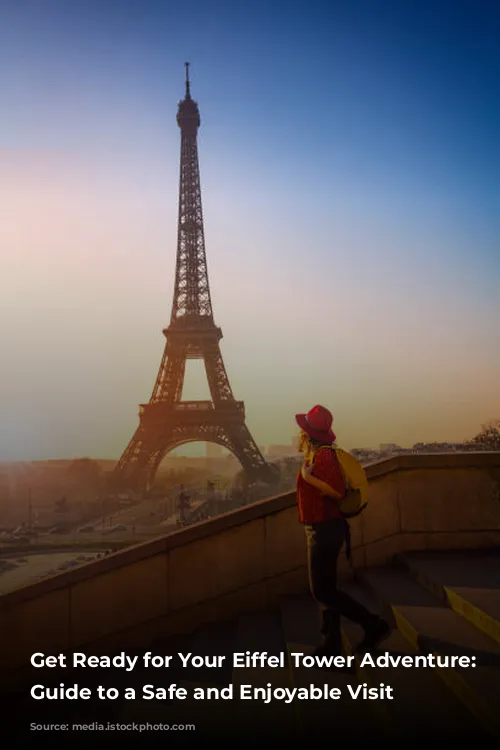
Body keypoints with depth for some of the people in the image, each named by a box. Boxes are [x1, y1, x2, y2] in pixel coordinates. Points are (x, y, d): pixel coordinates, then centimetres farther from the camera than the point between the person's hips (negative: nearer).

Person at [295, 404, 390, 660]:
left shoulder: (323, 456, -19)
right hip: (320, 529, 10)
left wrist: (309, 477, -24)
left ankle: (373, 625, 2)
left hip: (324, 530, -10)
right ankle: (331, 644, 20)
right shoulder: (317, 455, 10)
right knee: (324, 588, 13)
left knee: (322, 591, -5)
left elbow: (338, 492, -27)